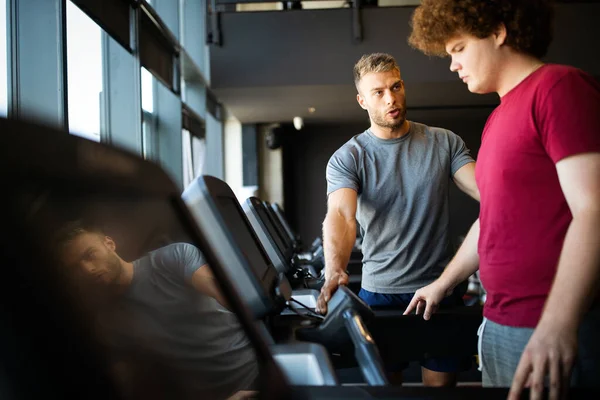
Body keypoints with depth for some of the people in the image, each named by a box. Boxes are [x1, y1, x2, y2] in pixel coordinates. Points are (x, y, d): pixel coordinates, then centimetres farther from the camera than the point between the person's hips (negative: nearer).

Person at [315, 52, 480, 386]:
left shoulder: (445, 143, 0)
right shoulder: (347, 158, -6)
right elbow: (341, 214, -22)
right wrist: (336, 269, -42)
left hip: (440, 286, 1)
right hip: (380, 292, -1)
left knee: (442, 381, 12)